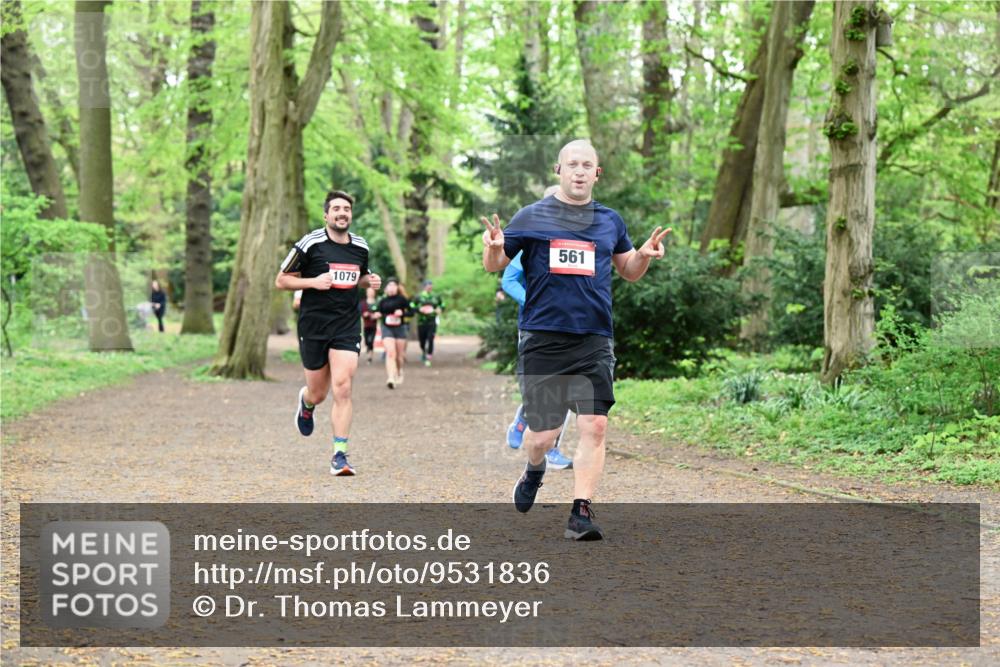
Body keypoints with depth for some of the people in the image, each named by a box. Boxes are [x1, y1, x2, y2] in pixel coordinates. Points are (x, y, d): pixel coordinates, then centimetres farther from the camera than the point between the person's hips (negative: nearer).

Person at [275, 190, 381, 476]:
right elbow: (281, 281, -3)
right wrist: (314, 282, -18)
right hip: (313, 326, -2)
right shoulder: (310, 244, -7)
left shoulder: (361, 247, 6)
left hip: (347, 326, 2)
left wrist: (369, 280, 2)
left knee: (342, 388, -13)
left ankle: (340, 456, -9)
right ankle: (306, 402, 48)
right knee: (318, 394, 9)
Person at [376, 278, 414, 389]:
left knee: (399, 354, 9)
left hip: (400, 328, 0)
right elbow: (377, 313, 11)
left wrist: (402, 313, -17)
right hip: (387, 328, 0)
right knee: (390, 353, -15)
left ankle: (399, 373, 39)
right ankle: (391, 378, -24)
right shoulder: (383, 301, 4)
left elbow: (411, 312, 1)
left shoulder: (402, 299, -2)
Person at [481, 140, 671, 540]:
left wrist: (645, 255, 2)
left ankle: (581, 514, -6)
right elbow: (493, 265, 10)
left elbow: (629, 272, 24)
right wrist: (493, 247, -13)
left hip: (594, 341, 2)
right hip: (542, 338, -2)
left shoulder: (610, 221, 13)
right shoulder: (532, 217, 5)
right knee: (542, 434, 1)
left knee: (594, 425, -11)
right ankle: (534, 472, 36)